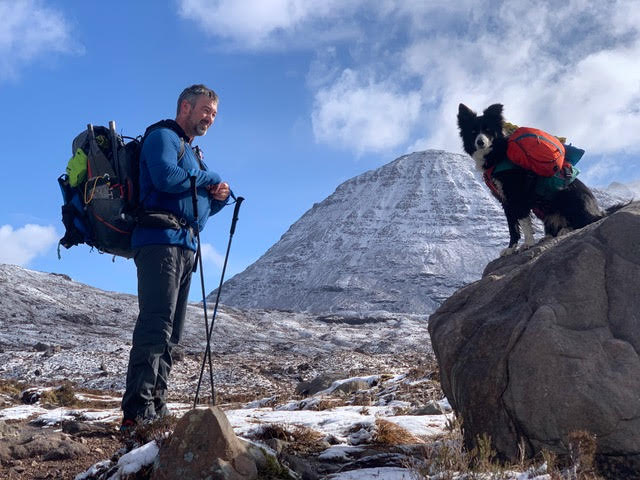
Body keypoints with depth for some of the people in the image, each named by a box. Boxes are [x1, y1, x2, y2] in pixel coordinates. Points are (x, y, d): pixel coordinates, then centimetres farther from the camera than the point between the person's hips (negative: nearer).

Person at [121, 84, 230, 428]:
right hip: (160, 240, -10)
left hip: (185, 246, 10)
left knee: (170, 333, 6)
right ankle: (137, 410, -21)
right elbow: (167, 178, -18)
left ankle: (156, 406, 8)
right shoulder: (162, 136, 2)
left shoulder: (191, 152, 30)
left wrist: (219, 197, 5)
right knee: (156, 325, -18)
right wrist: (211, 178, -3)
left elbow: (202, 207, 29)